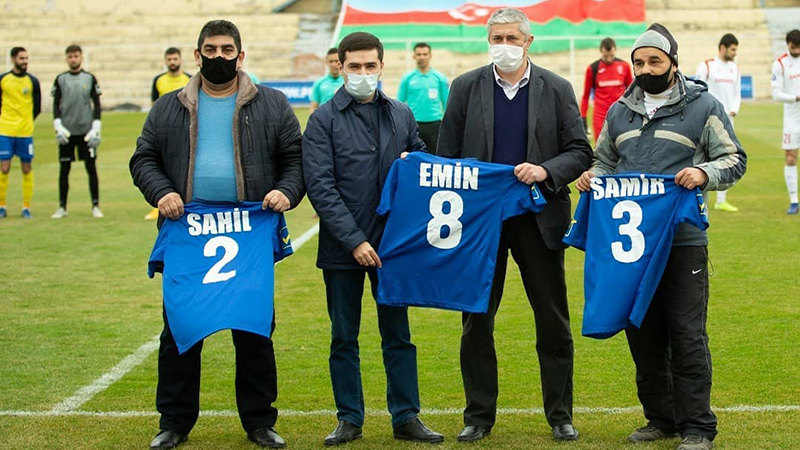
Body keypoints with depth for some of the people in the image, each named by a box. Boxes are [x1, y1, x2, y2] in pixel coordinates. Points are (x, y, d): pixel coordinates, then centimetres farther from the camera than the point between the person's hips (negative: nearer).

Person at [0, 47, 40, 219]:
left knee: (27, 169, 2)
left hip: (25, 133, 0)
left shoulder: (32, 81, 3)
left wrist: (25, 122, 7)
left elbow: (37, 108, 9)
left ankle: (26, 207, 9)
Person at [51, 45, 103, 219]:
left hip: (86, 131, -1)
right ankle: (62, 207, 12)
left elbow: (97, 105, 5)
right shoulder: (60, 79, 6)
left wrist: (95, 129, -4)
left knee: (91, 167, -2)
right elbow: (56, 105, 7)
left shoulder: (90, 78, 5)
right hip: (66, 132, 1)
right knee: (64, 169, 4)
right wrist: (58, 127, -6)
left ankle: (96, 206, 5)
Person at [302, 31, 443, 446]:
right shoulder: (324, 119, -3)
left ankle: (406, 416, 16)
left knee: (398, 334, 8)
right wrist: (354, 240, -17)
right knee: (343, 338, 7)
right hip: (341, 248, -2)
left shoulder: (401, 115, 8)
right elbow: (320, 187, -10)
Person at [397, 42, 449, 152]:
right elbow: (400, 103, 7)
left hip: (434, 125, 0)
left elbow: (446, 103, 8)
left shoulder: (440, 78, 5)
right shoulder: (407, 78, 4)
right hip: (413, 125, 0)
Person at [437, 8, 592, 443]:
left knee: (553, 321, 5)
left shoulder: (557, 89, 2)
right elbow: (446, 155, 4)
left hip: (539, 219, 0)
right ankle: (479, 415, 17)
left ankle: (560, 414, 17)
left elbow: (580, 151, 2)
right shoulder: (465, 88, 3)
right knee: (477, 320, 6)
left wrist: (546, 171, -17)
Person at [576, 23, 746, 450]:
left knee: (687, 334, -4)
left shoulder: (703, 106, 1)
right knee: (643, 333, 9)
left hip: (683, 239, -5)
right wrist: (592, 176, 1)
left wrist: (704, 173, -19)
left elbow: (734, 159, 0)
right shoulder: (620, 110, 14)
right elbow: (605, 160, 23)